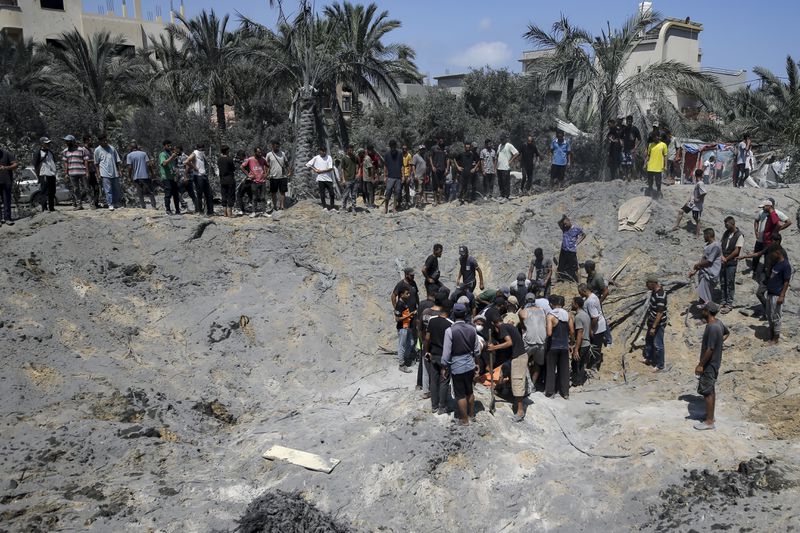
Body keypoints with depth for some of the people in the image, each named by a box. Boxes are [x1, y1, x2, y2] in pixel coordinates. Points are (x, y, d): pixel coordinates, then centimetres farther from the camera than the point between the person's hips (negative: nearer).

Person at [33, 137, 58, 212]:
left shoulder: (50, 152, 19)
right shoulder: (38, 153, -4)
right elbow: (36, 165, -6)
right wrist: (38, 175, -12)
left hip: (52, 175, 7)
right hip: (44, 175, -7)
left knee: (52, 193, 12)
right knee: (44, 193, -10)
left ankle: (51, 208, 21)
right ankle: (44, 208, -10)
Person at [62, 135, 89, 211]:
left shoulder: (81, 150, 1)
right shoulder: (65, 151, 11)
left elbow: (86, 161, 1)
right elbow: (65, 163, 11)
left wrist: (87, 172, -5)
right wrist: (66, 173, 4)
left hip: (82, 172, -2)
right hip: (72, 173, 2)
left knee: (83, 188, -2)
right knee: (75, 189, 0)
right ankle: (79, 204, 2)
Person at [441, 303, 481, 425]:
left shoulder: (450, 331, -19)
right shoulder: (472, 329, -6)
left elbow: (446, 352, -15)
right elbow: (477, 350, 2)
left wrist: (444, 367, -2)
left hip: (456, 367, -5)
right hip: (470, 365, 5)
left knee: (460, 394, 10)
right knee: (469, 391, 23)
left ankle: (465, 419, 21)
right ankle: (471, 414, 39)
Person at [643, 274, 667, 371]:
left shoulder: (660, 296, -31)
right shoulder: (654, 291, -1)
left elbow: (660, 313, -28)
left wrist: (654, 327, -23)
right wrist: (648, 319, 21)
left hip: (658, 324, -10)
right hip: (652, 322, 10)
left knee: (658, 345, 5)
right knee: (648, 341, 24)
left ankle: (659, 366, 20)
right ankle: (648, 358, 43)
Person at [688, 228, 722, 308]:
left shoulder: (715, 246, -17)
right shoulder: (707, 245, 14)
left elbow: (709, 261, -19)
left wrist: (697, 265, -4)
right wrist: (694, 271, 12)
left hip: (710, 275, -9)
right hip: (704, 273, 9)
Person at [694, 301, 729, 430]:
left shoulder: (712, 328, -28)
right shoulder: (718, 323, 2)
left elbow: (710, 349, -27)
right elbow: (727, 333, 24)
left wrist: (700, 365, -20)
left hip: (709, 364, -10)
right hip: (714, 362, 10)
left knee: (707, 392, -1)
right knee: (711, 390, 19)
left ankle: (709, 421, 7)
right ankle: (710, 415, 31)